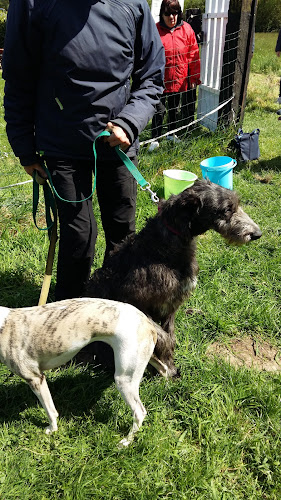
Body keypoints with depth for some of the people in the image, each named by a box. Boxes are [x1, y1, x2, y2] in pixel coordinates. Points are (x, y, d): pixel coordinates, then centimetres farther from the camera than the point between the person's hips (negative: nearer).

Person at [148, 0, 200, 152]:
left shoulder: (186, 29, 0)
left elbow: (194, 55, 3)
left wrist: (194, 78, 1)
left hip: (180, 80, 2)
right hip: (161, 80, -2)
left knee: (173, 109, 17)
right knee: (159, 110, -2)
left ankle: (171, 134, 34)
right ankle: (155, 139, 9)